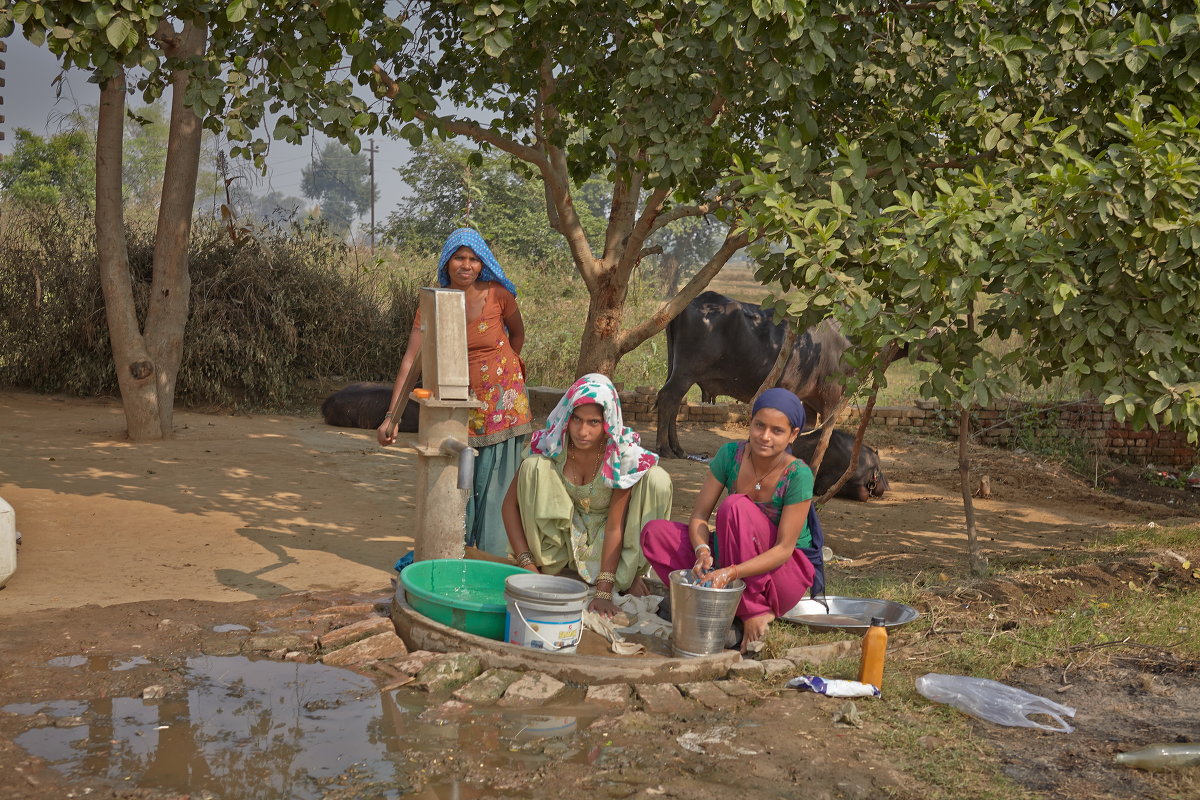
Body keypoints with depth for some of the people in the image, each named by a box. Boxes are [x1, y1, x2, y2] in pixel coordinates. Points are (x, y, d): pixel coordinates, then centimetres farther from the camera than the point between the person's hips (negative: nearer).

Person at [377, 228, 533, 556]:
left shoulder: (497, 295, -11)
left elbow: (518, 333, 9)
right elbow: (410, 359, -13)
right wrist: (391, 415, -19)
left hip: (500, 399, -2)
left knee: (494, 480, 1)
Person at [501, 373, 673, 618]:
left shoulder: (625, 454, -22)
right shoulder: (549, 445, -19)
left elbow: (615, 526, -24)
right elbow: (510, 503, -15)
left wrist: (604, 591, -30)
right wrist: (527, 564, -24)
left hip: (604, 541, 0)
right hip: (563, 534, 0)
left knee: (657, 479, -24)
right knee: (534, 467, -26)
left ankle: (630, 572, -11)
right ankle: (548, 564, -15)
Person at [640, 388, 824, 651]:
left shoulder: (798, 475, -22)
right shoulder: (731, 454, -10)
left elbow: (784, 549, -24)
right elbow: (699, 516, -9)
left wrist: (732, 572, -38)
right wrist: (703, 552, -32)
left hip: (788, 572, -4)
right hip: (735, 559, 5)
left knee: (736, 507, -32)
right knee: (655, 532, -14)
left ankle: (754, 612, -21)